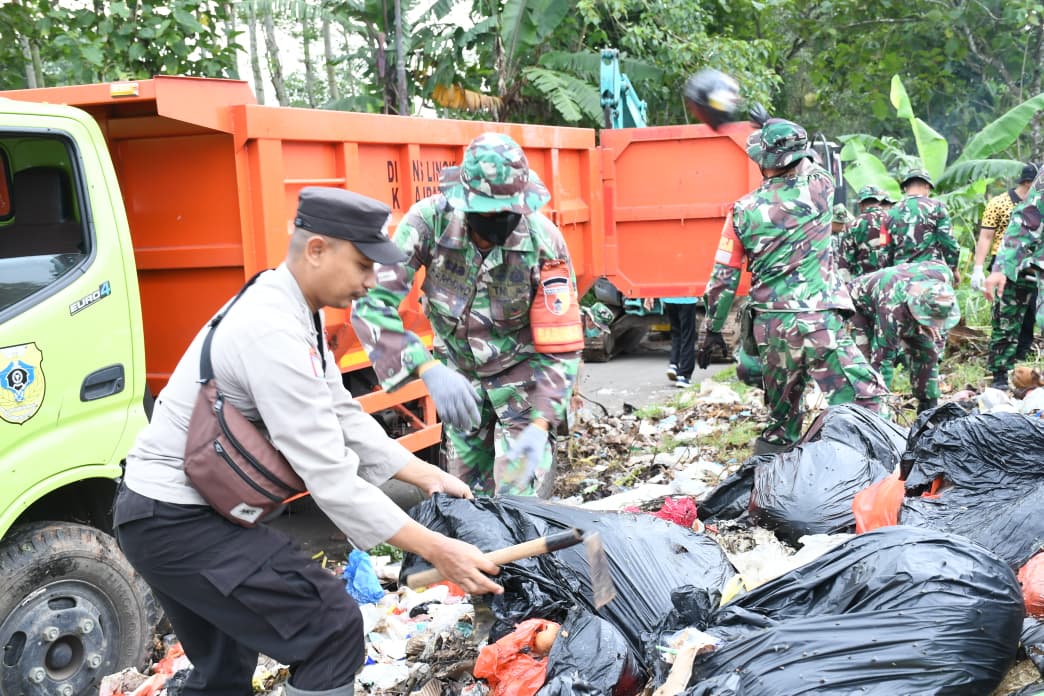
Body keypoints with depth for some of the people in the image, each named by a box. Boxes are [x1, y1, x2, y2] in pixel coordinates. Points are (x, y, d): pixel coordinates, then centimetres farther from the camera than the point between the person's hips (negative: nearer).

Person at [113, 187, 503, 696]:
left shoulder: (292, 310, 5)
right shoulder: (273, 331, -27)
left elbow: (342, 416, 9)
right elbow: (329, 474, -28)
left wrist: (426, 476, 4)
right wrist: (435, 550, -24)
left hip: (162, 512, 10)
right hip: (178, 522, -10)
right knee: (331, 627, -9)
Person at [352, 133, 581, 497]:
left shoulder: (545, 242, -26)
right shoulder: (429, 220, -26)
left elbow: (562, 347, -21)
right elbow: (371, 303, -31)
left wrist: (540, 424, -34)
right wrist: (430, 369, -43)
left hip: (523, 369, -2)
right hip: (458, 370, 2)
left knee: (519, 495, -9)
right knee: (467, 489, 9)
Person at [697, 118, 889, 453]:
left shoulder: (744, 210, 2)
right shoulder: (817, 189, -2)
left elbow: (723, 278, 4)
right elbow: (810, 164, 24)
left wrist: (713, 329, 13)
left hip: (770, 326, 4)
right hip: (817, 322, -3)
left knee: (781, 412, 17)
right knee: (864, 397, -1)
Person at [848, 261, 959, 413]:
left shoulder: (943, 274, -32)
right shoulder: (892, 308, -47)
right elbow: (882, 360, -42)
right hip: (862, 308, -6)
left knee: (927, 352, -1)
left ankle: (929, 409, 12)